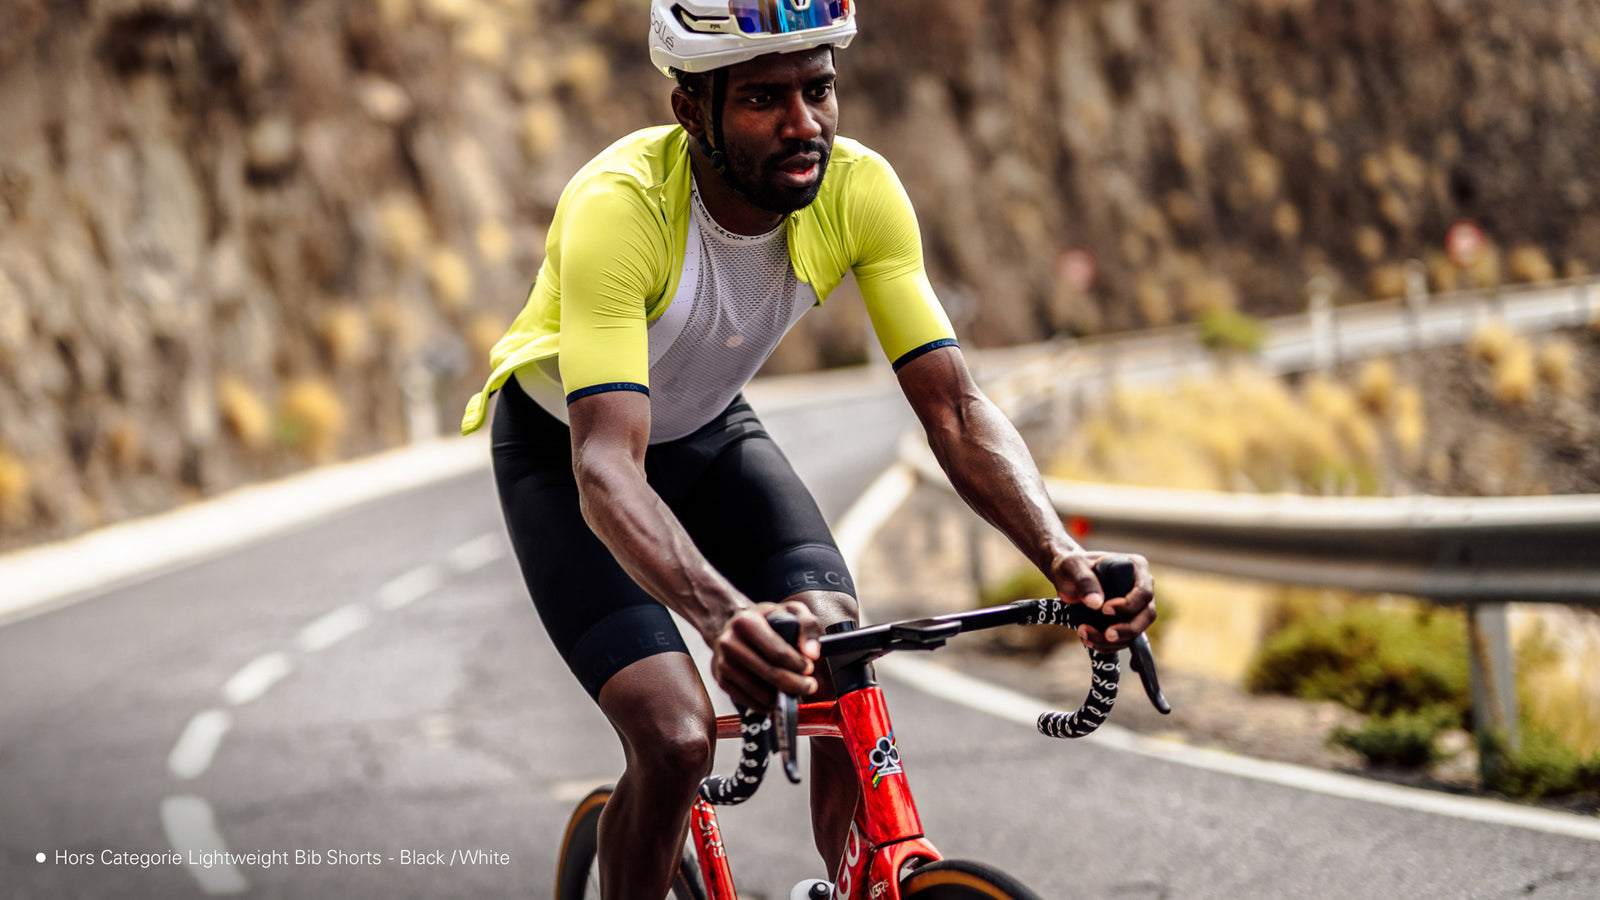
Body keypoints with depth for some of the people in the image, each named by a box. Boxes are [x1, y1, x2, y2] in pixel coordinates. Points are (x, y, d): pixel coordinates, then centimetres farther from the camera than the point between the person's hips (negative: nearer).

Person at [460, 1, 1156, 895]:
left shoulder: (859, 190, -23)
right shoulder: (619, 208, -37)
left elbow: (955, 405, -23)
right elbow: (608, 466, -46)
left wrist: (1062, 554, -42)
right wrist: (723, 615, -64)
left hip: (709, 433, 4)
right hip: (566, 451, -4)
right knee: (677, 740, -22)